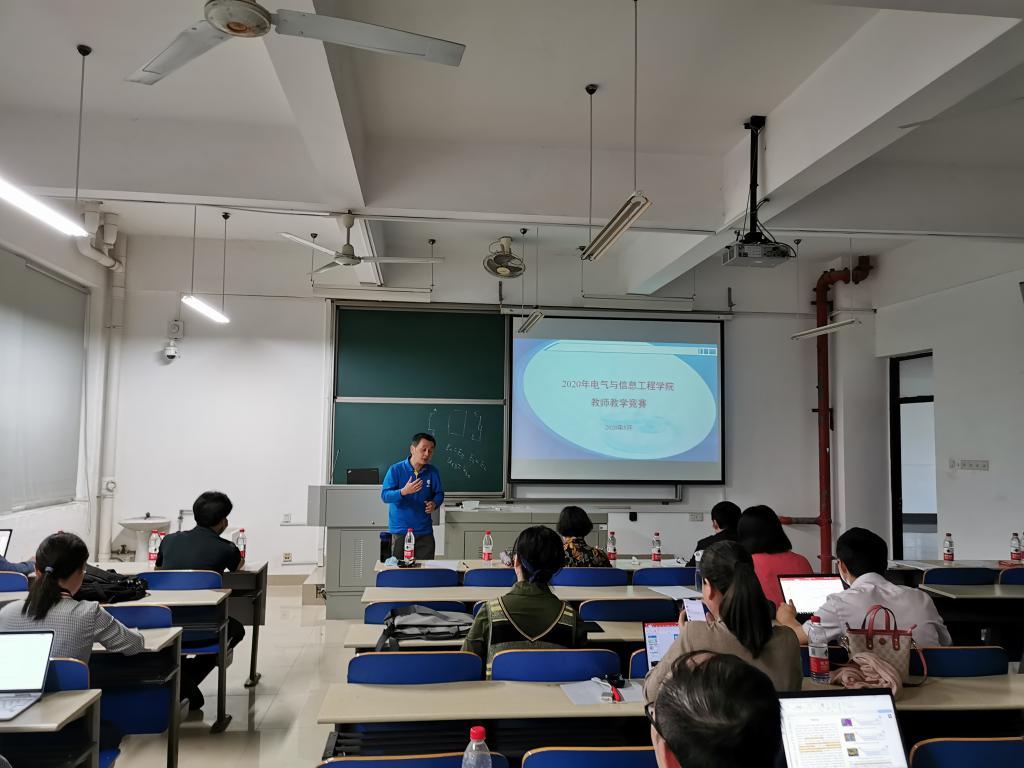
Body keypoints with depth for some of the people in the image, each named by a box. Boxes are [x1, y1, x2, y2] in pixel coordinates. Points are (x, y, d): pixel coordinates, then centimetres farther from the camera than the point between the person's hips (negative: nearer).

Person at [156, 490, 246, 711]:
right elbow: (239, 567, 24)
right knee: (236, 629, 28)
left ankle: (180, 682, 25)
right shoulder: (225, 549, -2)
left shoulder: (170, 540, 7)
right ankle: (187, 683, 11)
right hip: (198, 633, -4)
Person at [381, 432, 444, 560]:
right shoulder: (396, 470, -8)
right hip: (400, 531, -3)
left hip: (425, 532, 3)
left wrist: (434, 504, -12)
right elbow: (384, 496, -12)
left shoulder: (432, 472, 1)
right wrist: (404, 491, -29)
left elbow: (439, 493, 10)